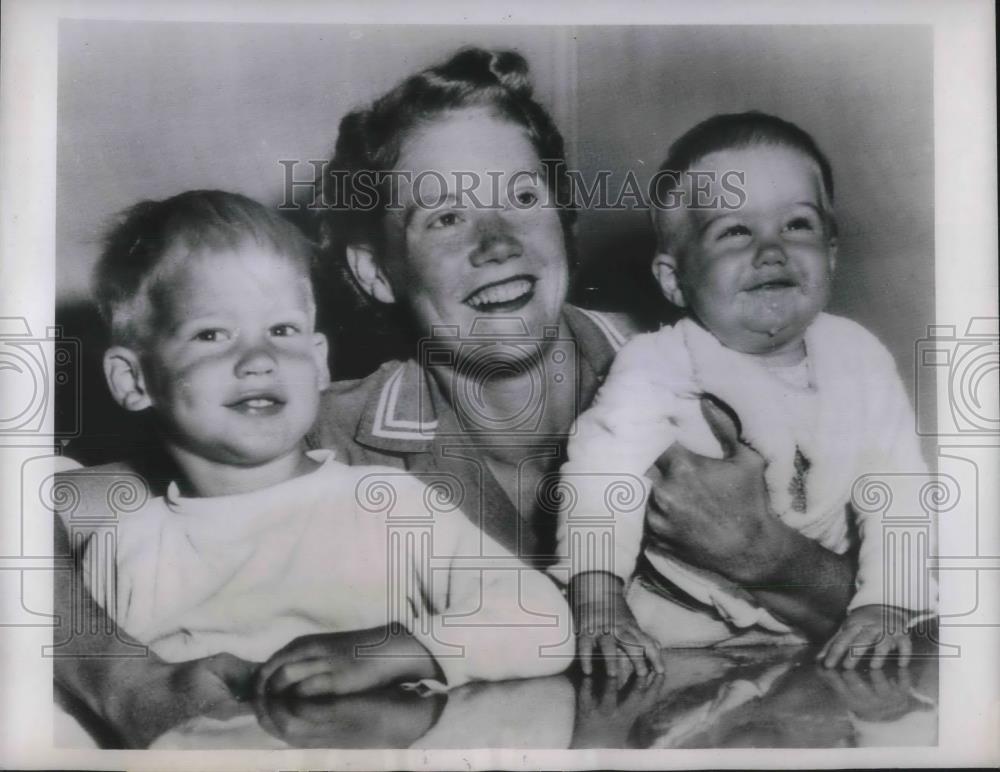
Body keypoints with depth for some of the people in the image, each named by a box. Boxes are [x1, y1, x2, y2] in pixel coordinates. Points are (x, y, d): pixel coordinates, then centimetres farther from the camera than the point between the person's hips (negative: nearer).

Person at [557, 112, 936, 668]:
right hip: (687, 624, -3)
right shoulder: (655, 367, -14)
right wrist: (598, 597, -40)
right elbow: (604, 471, -27)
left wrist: (885, 602, -15)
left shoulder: (859, 357, -1)